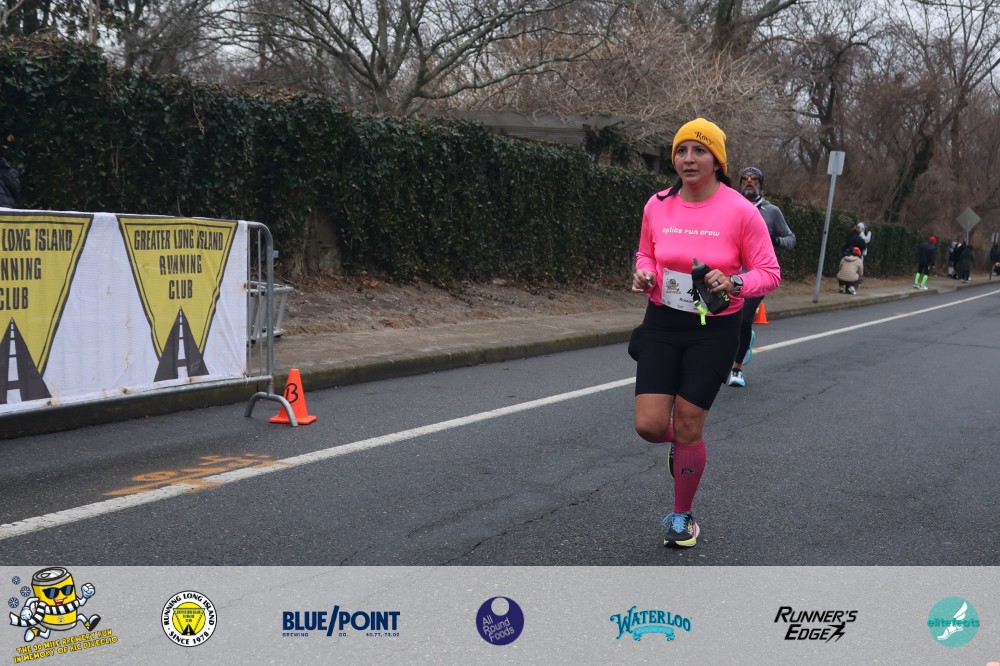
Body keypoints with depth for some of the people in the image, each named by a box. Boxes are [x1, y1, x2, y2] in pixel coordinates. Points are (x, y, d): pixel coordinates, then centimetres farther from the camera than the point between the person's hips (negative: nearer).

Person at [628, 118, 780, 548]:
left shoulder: (740, 211, -11)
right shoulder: (657, 205, -1)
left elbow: (769, 273, -6)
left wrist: (733, 283, -25)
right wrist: (643, 274, -7)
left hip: (714, 331, -3)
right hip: (662, 323, 3)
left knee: (687, 429, 2)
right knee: (648, 426, -4)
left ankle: (682, 516, 27)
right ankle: (678, 442, 37)